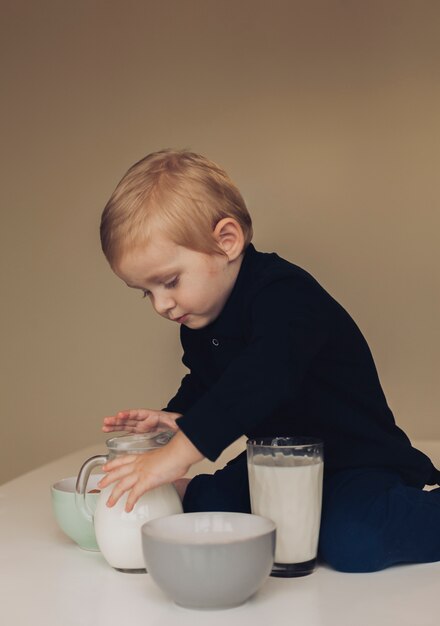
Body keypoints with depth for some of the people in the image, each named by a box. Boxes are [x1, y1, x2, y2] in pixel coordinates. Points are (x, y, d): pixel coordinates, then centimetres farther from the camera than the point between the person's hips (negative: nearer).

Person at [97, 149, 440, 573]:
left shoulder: (283, 294, -27)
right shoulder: (200, 323, 2)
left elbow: (262, 381, -43)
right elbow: (204, 385, 17)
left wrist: (180, 451, -48)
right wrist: (175, 417, -5)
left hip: (357, 461, -8)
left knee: (354, 543, -31)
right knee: (203, 505, -10)